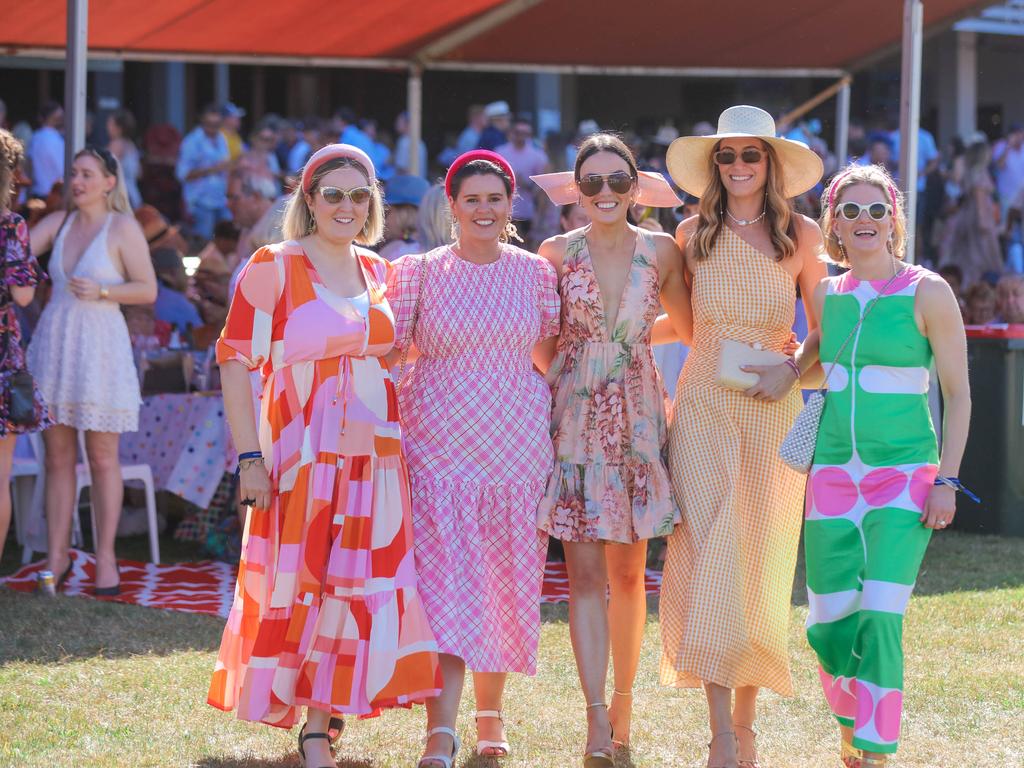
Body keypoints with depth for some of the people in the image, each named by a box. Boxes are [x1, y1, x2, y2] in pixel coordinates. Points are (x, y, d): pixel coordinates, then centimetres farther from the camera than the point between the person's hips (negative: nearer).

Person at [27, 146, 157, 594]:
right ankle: (56, 558, 10)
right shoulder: (58, 223, 10)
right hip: (55, 341, 4)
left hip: (99, 344, -4)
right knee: (57, 457, 6)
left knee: (102, 459, 1)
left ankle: (106, 557, 8)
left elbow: (148, 291, -5)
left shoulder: (123, 228, -3)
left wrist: (100, 291, -16)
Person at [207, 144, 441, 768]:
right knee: (299, 585, -4)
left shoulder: (380, 274, 12)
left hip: (375, 456, 5)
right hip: (301, 454, -5)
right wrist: (250, 457, -13)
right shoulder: (273, 268, -4)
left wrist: (406, 445, 11)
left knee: (358, 587, 2)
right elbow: (236, 360, -6)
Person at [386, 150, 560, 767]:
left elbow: (549, 357, 15)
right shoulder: (420, 272, 1)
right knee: (444, 583, -10)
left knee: (505, 579, 8)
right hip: (440, 442, -2)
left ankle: (491, 708, 25)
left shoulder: (535, 272, 7)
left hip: (517, 441, 2)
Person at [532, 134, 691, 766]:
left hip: (639, 418, 1)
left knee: (628, 572, 4)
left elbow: (695, 328, 13)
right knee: (585, 572, -6)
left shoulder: (661, 252, 3)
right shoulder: (557, 253, 1)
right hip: (576, 417, -1)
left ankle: (623, 700, 19)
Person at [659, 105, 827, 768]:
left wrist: (792, 371, -10)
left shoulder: (801, 235, 2)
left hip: (773, 409, 0)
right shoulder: (692, 235, 4)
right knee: (709, 553, -8)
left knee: (760, 560, 3)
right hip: (704, 406, 0)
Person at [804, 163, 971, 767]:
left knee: (880, 621, -16)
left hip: (905, 475, -4)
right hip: (833, 475, 4)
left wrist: (946, 480, -10)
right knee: (828, 628, 3)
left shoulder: (926, 292, -4)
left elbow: (958, 392, -3)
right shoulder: (826, 297, 8)